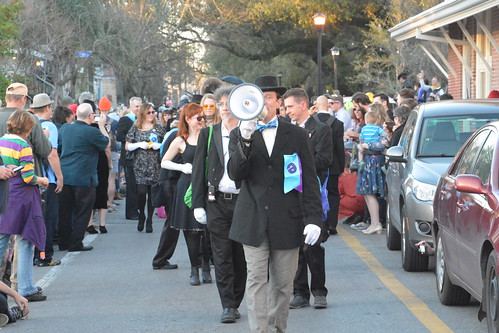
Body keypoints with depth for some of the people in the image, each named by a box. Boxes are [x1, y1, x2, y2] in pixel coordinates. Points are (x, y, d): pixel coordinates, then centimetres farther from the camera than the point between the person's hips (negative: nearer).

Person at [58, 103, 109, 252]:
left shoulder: (65, 128, 4)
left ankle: (63, 242, 18)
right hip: (83, 178, -6)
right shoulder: (91, 132, -15)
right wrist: (101, 126, 13)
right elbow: (106, 142, 0)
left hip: (64, 175, 6)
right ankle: (75, 244, 3)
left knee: (65, 211, 12)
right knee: (82, 212, 4)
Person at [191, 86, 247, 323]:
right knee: (222, 256, -2)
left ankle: (235, 302, 16)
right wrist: (198, 204, 1)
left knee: (241, 256, 5)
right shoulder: (208, 134, 7)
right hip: (217, 202, 1)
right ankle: (228, 306, -1)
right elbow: (198, 169, 7)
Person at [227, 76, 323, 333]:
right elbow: (235, 174, -9)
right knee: (257, 280, -6)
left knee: (283, 283, 6)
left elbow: (310, 181, 5)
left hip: (286, 221, 1)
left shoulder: (296, 135, 7)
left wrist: (313, 218, -4)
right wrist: (246, 139, -21)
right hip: (253, 222, -1)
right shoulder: (239, 135, 7)